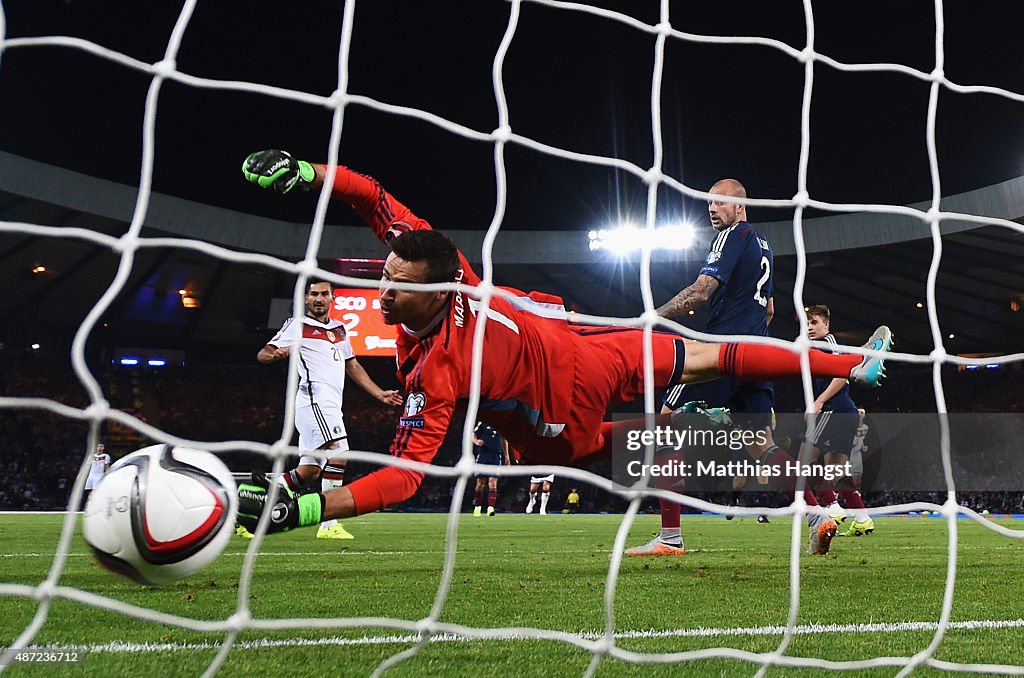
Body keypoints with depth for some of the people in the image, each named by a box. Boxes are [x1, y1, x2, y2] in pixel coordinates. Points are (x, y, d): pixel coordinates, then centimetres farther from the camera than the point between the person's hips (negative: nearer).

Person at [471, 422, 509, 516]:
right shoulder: (482, 424, 1)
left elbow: (504, 440, 19)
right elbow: (473, 435, 7)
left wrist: (506, 456, 18)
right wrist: (476, 441, -16)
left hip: (496, 456, 1)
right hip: (483, 455, -1)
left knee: (493, 481, -10)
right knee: (480, 482, 4)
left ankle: (490, 508, -14)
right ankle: (477, 507, 17)